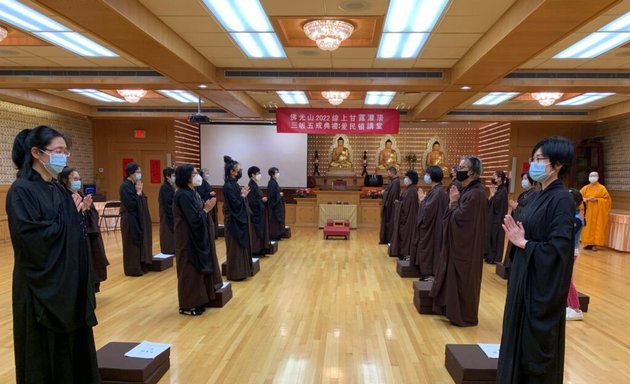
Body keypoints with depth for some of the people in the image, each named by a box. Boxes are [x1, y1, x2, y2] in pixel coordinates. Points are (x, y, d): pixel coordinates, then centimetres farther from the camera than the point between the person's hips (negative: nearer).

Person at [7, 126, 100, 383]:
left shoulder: (58, 189, 9)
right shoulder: (21, 191, -15)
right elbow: (33, 240, -23)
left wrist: (78, 214, -4)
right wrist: (69, 214, -15)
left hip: (68, 284, 7)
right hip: (41, 288, -7)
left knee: (72, 348, 17)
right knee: (44, 355, 7)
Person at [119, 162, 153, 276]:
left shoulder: (135, 185, 11)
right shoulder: (125, 186, -16)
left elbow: (141, 201, 16)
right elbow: (131, 204, -22)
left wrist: (140, 192, 2)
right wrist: (138, 192, -17)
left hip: (138, 219, 9)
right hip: (131, 220, -9)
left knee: (140, 242, 14)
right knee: (133, 244, -1)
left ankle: (140, 266, 23)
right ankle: (133, 269, 9)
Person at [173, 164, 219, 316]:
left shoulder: (192, 192, 9)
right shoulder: (183, 195, -20)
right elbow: (194, 219, -23)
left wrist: (206, 207, -4)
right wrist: (206, 209, -11)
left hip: (197, 238, 10)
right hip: (188, 239, -10)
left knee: (197, 269, 16)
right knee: (190, 271, 1)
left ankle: (197, 300, 28)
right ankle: (187, 305, 13)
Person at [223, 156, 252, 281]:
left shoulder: (234, 184, 9)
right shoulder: (228, 186, -19)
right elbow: (235, 205, -22)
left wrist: (243, 194, 1)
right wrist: (243, 195, -11)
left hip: (239, 220, 10)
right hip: (234, 222, -10)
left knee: (241, 246, 16)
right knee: (235, 247, 0)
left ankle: (240, 270, 26)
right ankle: (235, 273, 11)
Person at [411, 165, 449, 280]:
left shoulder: (438, 192, -20)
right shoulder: (434, 190, 10)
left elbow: (427, 210, -24)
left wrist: (421, 200, -11)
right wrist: (423, 199, 4)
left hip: (433, 228, -10)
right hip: (430, 226, 10)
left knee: (430, 248, 0)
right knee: (428, 248, 15)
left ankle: (430, 273, 9)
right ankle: (427, 272, 23)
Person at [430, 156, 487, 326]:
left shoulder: (475, 193, -22)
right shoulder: (469, 190, 9)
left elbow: (458, 219, -23)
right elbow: (457, 217, 13)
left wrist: (453, 202, -12)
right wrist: (454, 202, -1)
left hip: (466, 246, -10)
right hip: (460, 243, 10)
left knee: (462, 280, 3)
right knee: (455, 277, 18)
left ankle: (464, 316, 17)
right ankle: (453, 309, 32)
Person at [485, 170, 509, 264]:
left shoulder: (503, 190, -17)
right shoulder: (497, 189, 9)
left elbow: (495, 204, -23)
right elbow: (489, 203, 8)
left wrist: (492, 194, -14)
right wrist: (491, 194, -3)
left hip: (498, 218, -9)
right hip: (492, 217, 9)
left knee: (496, 238, 0)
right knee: (491, 237, 14)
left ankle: (495, 258, 9)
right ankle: (490, 255, 24)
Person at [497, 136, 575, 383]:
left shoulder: (561, 199, -17)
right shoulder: (540, 196, 10)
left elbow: (559, 248, -23)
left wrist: (523, 243, -15)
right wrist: (517, 235, -5)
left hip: (543, 283, -9)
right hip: (526, 278, 9)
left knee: (537, 344, 5)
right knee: (520, 338, 18)